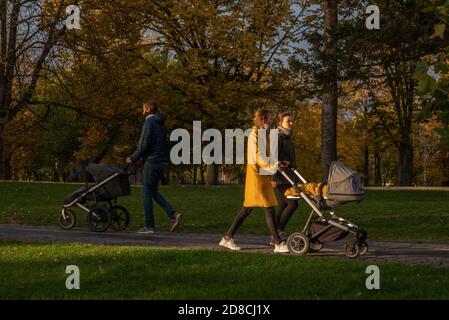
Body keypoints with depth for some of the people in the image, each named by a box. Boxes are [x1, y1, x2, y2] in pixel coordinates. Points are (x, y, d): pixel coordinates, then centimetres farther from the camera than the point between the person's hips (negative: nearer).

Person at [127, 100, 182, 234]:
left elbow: (144, 145, -18)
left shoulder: (149, 123, -11)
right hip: (162, 162, 8)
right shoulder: (161, 124, 16)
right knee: (153, 192, 16)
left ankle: (149, 226, 1)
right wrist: (137, 157, 21)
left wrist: (133, 158, -4)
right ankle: (173, 215, 1)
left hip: (152, 162, -8)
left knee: (147, 194, -1)